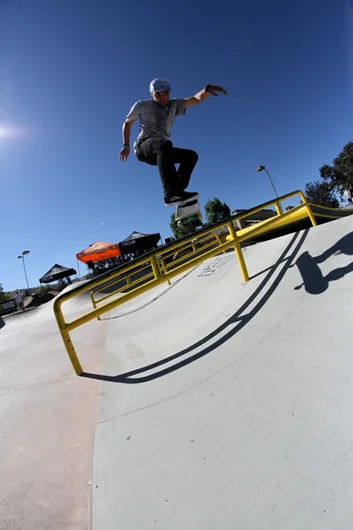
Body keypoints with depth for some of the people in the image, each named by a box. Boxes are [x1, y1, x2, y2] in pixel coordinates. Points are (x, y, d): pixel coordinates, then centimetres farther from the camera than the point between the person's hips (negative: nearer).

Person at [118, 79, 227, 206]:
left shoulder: (175, 105, 11)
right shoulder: (141, 106, 5)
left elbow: (197, 99, -3)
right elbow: (127, 123, 17)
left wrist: (208, 89, -24)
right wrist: (126, 145, 10)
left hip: (160, 152, 5)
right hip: (143, 147, -5)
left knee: (191, 155, -9)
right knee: (164, 144, -37)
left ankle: (176, 191, -26)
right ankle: (171, 193, -50)